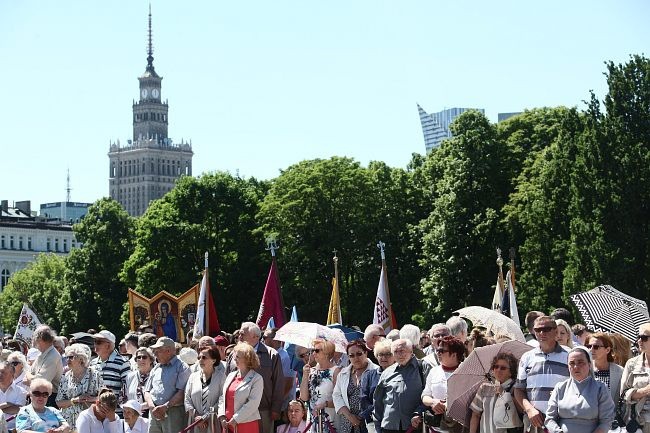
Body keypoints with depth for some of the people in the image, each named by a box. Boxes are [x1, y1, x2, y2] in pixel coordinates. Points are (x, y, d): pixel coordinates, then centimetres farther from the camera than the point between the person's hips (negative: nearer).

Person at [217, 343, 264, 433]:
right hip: (227, 424, 6)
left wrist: (236, 419, -14)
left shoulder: (257, 379, -4)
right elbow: (222, 397, 14)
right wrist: (222, 416, -1)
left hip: (247, 425, -6)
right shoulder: (231, 376, 15)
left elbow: (253, 404, -12)